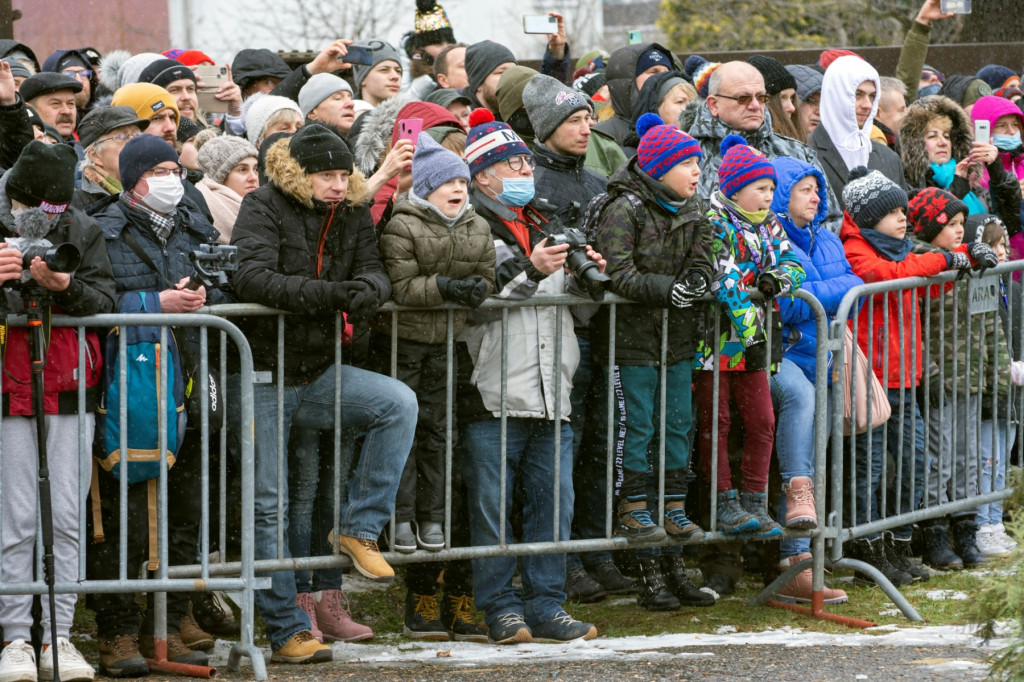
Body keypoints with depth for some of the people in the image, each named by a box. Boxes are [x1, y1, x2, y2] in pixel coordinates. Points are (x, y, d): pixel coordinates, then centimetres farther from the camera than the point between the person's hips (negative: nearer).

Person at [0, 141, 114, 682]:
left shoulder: (84, 233, 7)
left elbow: (105, 302, 0)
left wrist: (65, 286, -20)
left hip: (70, 393, 2)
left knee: (67, 518, 1)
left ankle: (58, 634, 7)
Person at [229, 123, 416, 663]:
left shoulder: (351, 215, 8)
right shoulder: (263, 209, -10)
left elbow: (375, 273, 1)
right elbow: (252, 278, -24)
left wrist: (367, 289, -24)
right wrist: (331, 294, -31)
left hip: (319, 373, 5)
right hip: (261, 375, -5)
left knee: (398, 402, -20)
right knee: (267, 504, -4)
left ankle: (359, 527, -11)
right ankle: (286, 631, 1)